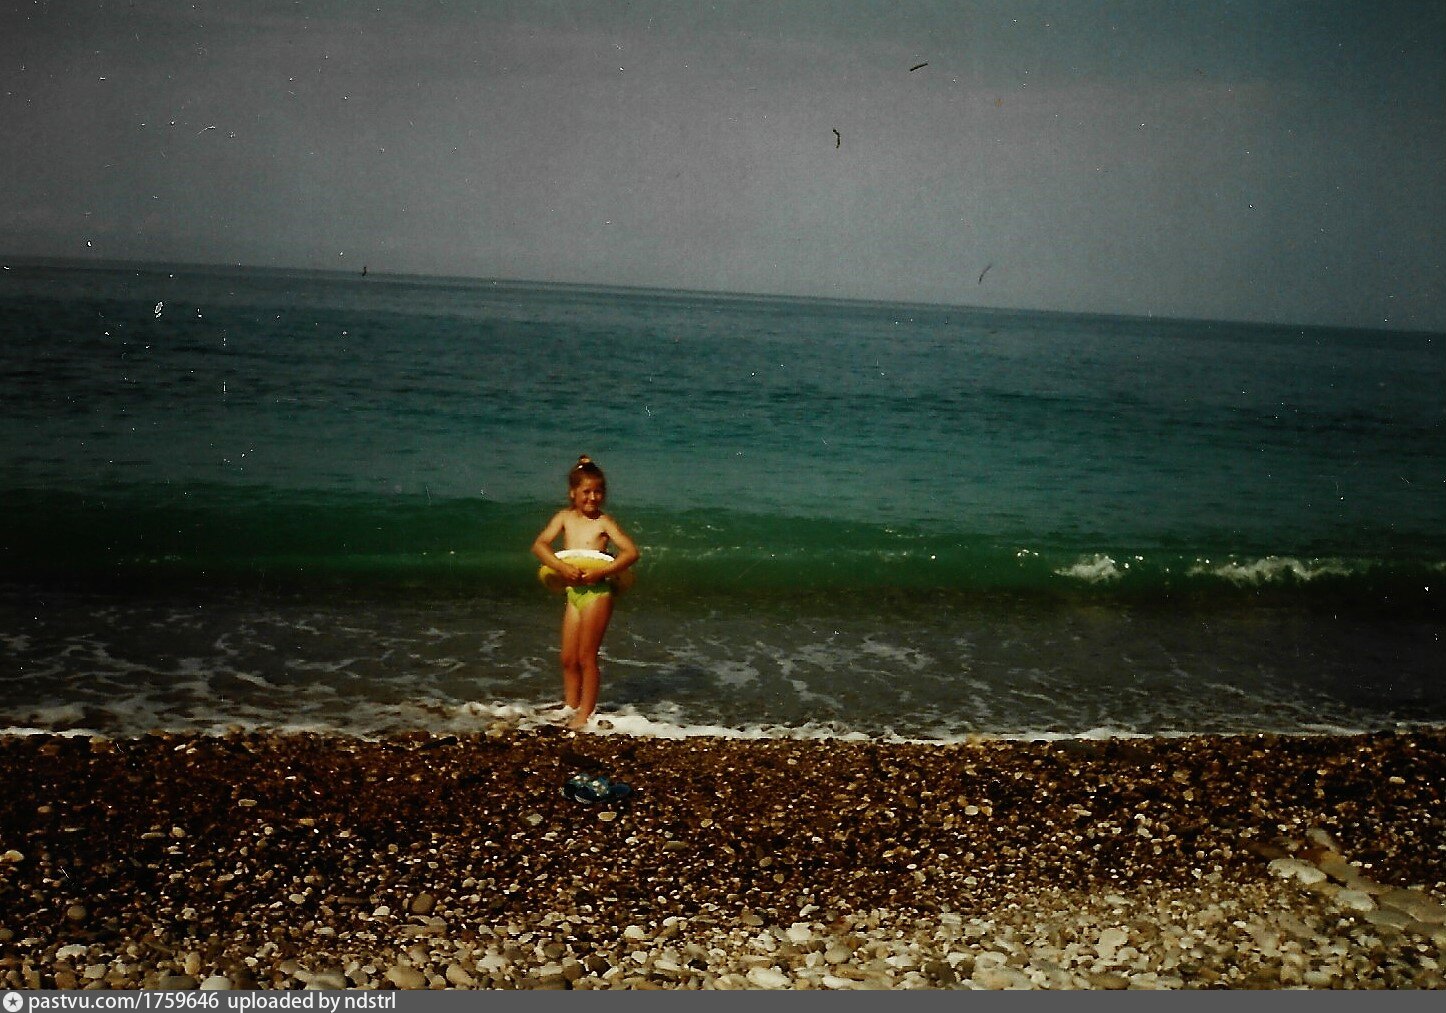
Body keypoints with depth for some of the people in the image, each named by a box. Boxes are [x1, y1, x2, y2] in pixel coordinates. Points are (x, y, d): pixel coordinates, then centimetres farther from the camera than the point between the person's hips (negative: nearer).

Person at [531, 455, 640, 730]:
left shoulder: (603, 521, -8)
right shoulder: (564, 517, 4)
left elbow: (632, 552, -15)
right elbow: (539, 545, -4)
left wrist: (601, 572, -23)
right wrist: (561, 566, -19)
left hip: (597, 592, -5)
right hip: (573, 593, 5)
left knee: (586, 657, 0)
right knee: (568, 659, 11)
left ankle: (585, 714, 9)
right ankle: (570, 710, 23)